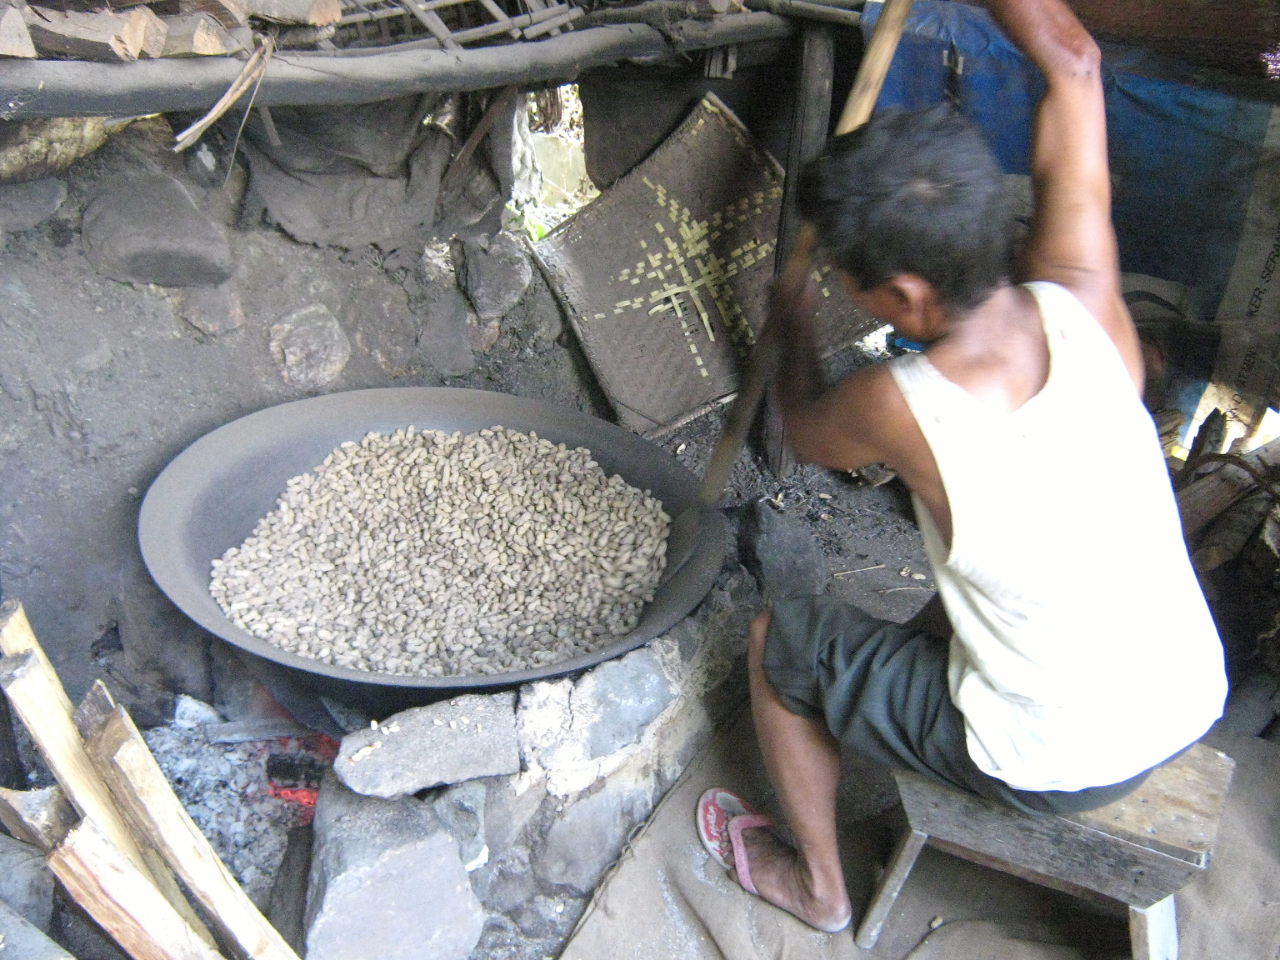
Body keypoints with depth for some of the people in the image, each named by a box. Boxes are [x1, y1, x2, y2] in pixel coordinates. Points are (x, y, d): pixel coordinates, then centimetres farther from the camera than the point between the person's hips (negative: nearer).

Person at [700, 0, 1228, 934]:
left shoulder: (900, 406, -29)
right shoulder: (1082, 302, -17)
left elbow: (804, 430, -2)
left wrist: (795, 326, 13)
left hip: (1058, 771, -5)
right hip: (1192, 703, 6)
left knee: (784, 640, 11)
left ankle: (817, 883, 32)